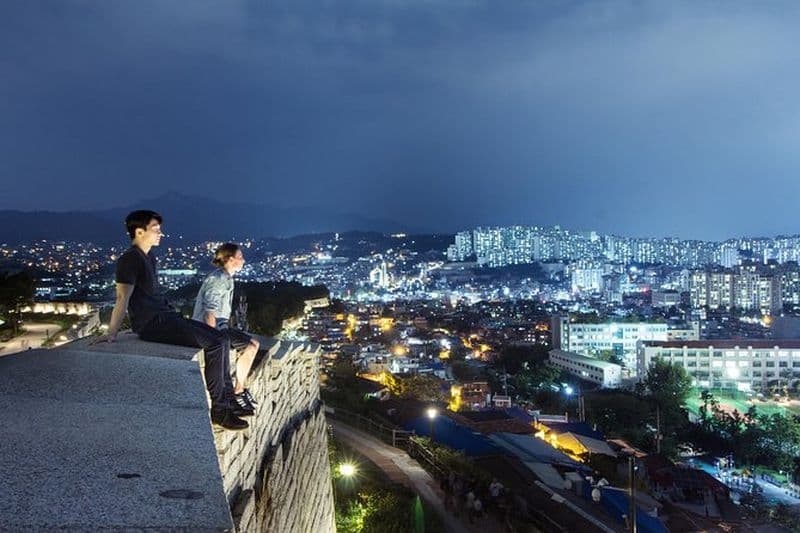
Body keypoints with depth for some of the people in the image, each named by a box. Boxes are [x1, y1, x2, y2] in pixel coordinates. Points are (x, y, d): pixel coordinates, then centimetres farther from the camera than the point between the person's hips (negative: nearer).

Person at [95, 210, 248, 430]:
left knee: (221, 339, 3)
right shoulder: (129, 259, -11)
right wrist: (111, 334, -24)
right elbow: (122, 298, -19)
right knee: (214, 343, -20)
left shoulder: (149, 257, 18)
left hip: (165, 317, 10)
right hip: (152, 324, -10)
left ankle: (227, 401, 5)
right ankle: (219, 410, -14)